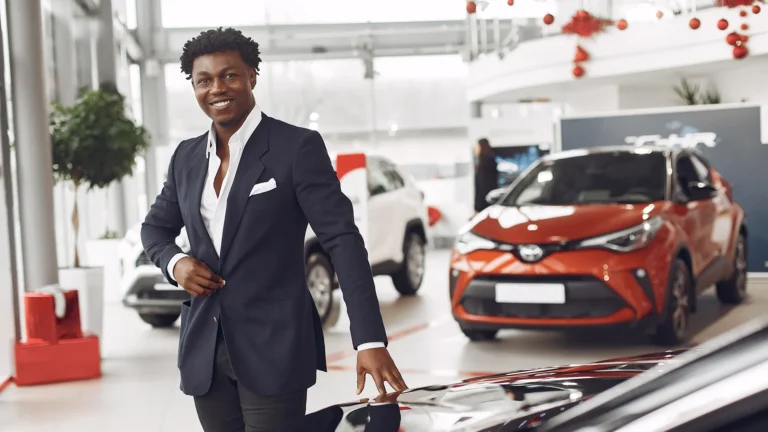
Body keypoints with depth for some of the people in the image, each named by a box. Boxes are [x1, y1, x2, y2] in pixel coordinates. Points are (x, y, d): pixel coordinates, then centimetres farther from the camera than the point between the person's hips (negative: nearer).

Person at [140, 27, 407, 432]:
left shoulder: (298, 146, -7)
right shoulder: (187, 156, 10)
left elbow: (342, 239, -12)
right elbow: (155, 227, 24)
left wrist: (370, 341, -20)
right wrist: (174, 263, -1)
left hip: (274, 348, -5)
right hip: (204, 350, 5)